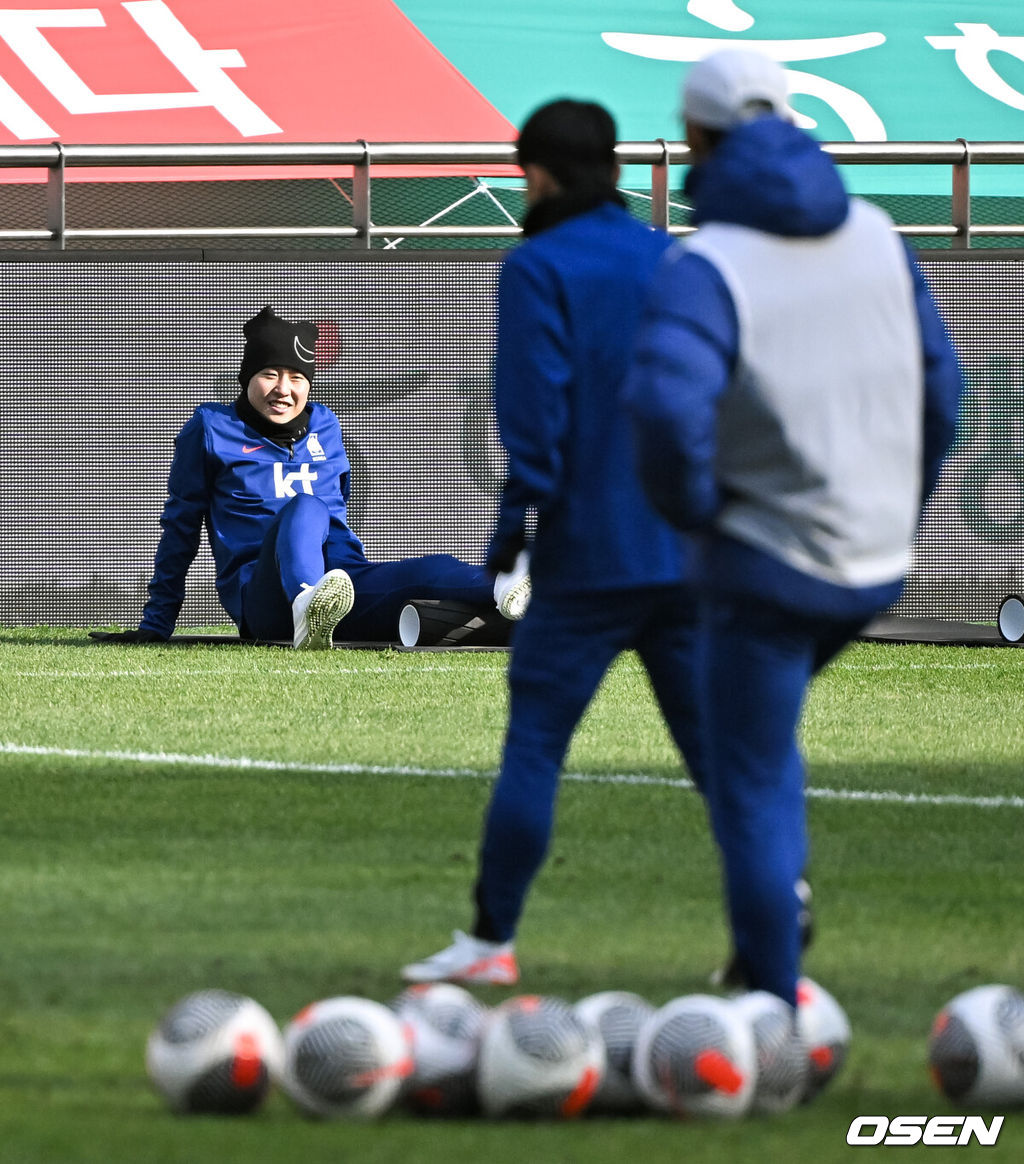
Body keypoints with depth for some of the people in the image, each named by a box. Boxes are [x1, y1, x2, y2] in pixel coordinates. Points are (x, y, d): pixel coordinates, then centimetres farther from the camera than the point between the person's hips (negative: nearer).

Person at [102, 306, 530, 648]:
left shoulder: (324, 426, 22)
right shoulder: (212, 429, 9)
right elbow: (180, 525, 13)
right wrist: (157, 621, 12)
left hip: (339, 575, 5)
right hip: (258, 592, -5)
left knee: (429, 570, -28)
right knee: (304, 507, -38)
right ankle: (308, 608, -72)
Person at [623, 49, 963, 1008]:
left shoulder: (705, 268, -19)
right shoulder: (872, 236, 0)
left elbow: (666, 411, -35)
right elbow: (937, 389, 7)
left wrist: (689, 505, -14)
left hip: (768, 564, -6)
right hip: (873, 564, 6)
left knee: (751, 793, 7)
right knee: (759, 736, 32)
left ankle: (776, 1008, 11)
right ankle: (774, 912, 23)